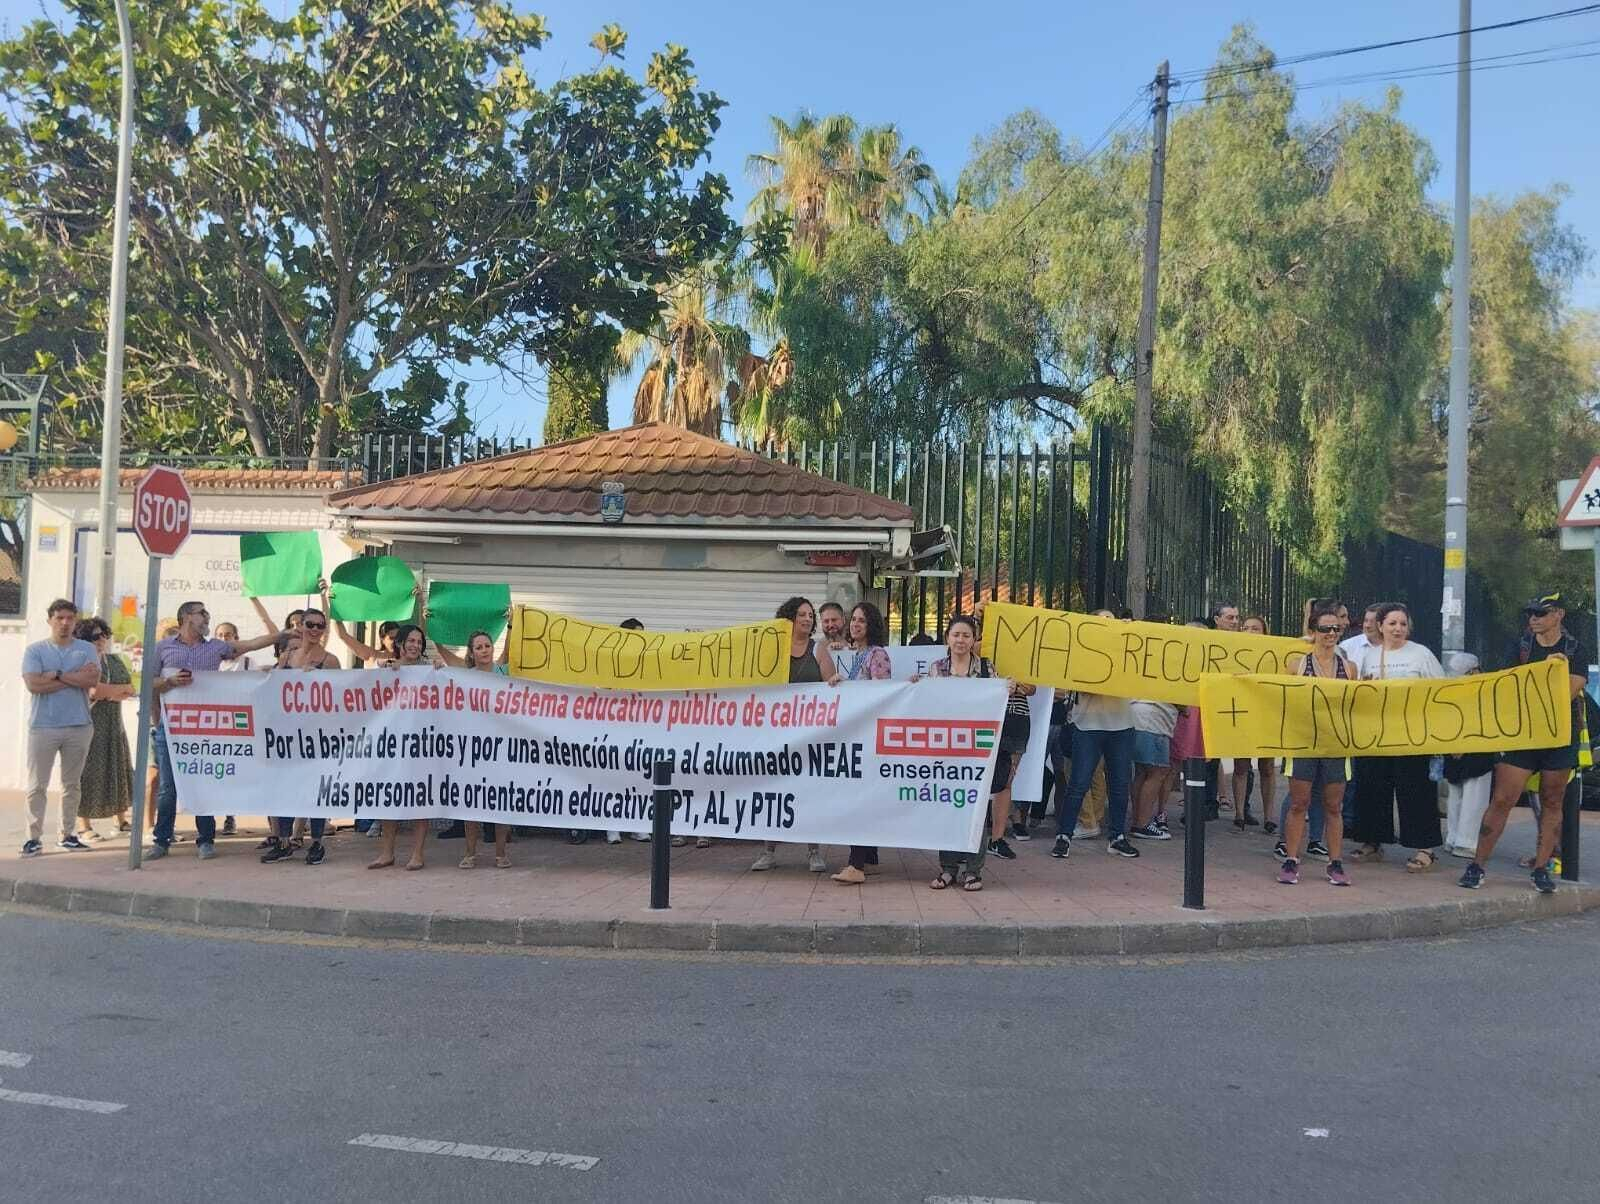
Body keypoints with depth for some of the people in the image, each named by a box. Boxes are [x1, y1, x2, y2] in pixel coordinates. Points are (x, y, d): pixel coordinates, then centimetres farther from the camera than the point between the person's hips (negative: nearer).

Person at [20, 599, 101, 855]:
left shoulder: (87, 649, 6)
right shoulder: (35, 650, 3)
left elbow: (93, 680, -9)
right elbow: (33, 684, -12)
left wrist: (58, 675, -13)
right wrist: (76, 677, -11)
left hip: (79, 726, 2)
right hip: (43, 726, -2)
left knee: (72, 783, 9)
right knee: (37, 785, 0)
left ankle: (67, 834, 17)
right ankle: (34, 837, 5)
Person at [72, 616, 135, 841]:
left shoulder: (115, 660, 13)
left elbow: (131, 689, 7)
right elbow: (94, 690, -21)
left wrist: (107, 692, -10)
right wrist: (120, 689, -5)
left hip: (114, 724, 7)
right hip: (90, 723, -7)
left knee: (118, 769, 10)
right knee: (89, 771, -4)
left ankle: (121, 819, 20)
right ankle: (83, 824, 2)